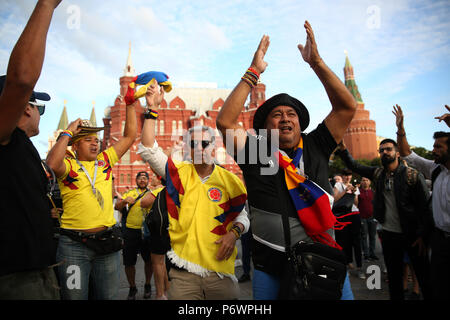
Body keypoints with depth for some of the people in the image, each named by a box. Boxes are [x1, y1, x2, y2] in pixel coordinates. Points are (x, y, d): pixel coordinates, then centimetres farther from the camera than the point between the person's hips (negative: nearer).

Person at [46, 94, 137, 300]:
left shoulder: (105, 160, 11)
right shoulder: (68, 165, -1)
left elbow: (129, 137, 12)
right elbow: (52, 163, -25)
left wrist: (130, 105, 7)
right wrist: (68, 132, -13)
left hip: (107, 240, 4)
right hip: (74, 244, -3)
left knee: (108, 296, 13)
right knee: (75, 296, 7)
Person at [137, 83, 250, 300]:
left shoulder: (229, 180, 2)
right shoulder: (179, 173, 2)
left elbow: (241, 216, 10)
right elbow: (148, 149, -8)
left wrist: (234, 232, -11)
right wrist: (152, 109, -12)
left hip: (220, 270, 1)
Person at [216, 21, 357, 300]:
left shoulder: (316, 147, 3)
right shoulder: (256, 152, -2)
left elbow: (347, 107, -1)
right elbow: (225, 121, -14)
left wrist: (316, 62, -8)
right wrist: (253, 72, -11)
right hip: (272, 268, -1)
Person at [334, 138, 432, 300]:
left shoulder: (413, 175, -8)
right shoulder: (377, 173, 6)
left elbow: (425, 207, -10)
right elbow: (353, 165, 4)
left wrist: (423, 235, -15)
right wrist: (342, 146, -12)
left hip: (412, 234, -4)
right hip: (389, 234, 4)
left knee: (423, 275, 7)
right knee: (393, 276, 15)